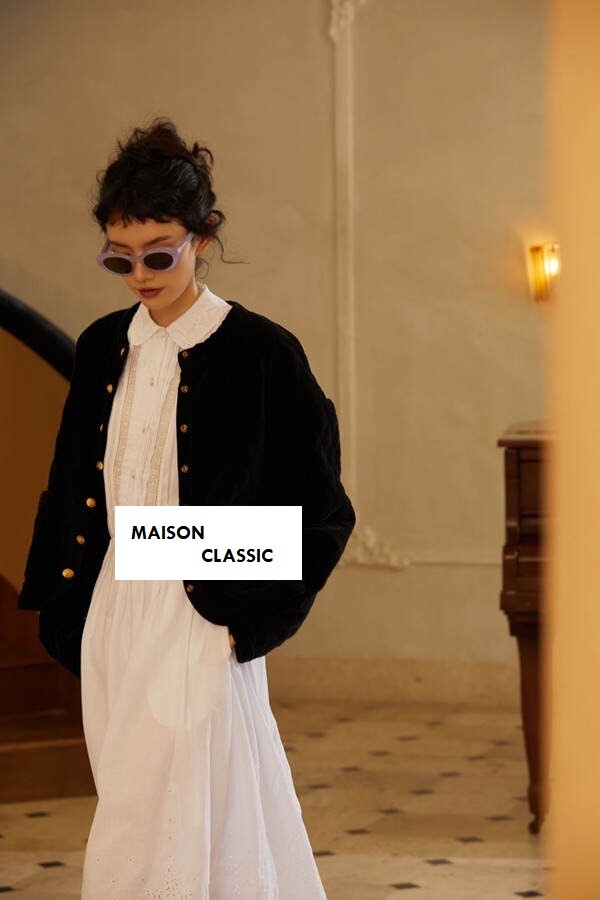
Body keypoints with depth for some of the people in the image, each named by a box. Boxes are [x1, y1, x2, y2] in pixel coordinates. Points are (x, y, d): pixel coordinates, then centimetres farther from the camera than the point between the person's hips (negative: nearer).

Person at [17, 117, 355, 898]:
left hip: (200, 624, -6)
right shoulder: (102, 350, 10)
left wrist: (248, 620, -10)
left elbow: (318, 511, -5)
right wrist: (67, 612, 10)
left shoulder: (261, 354, -8)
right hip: (111, 617, 6)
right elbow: (73, 490, 17)